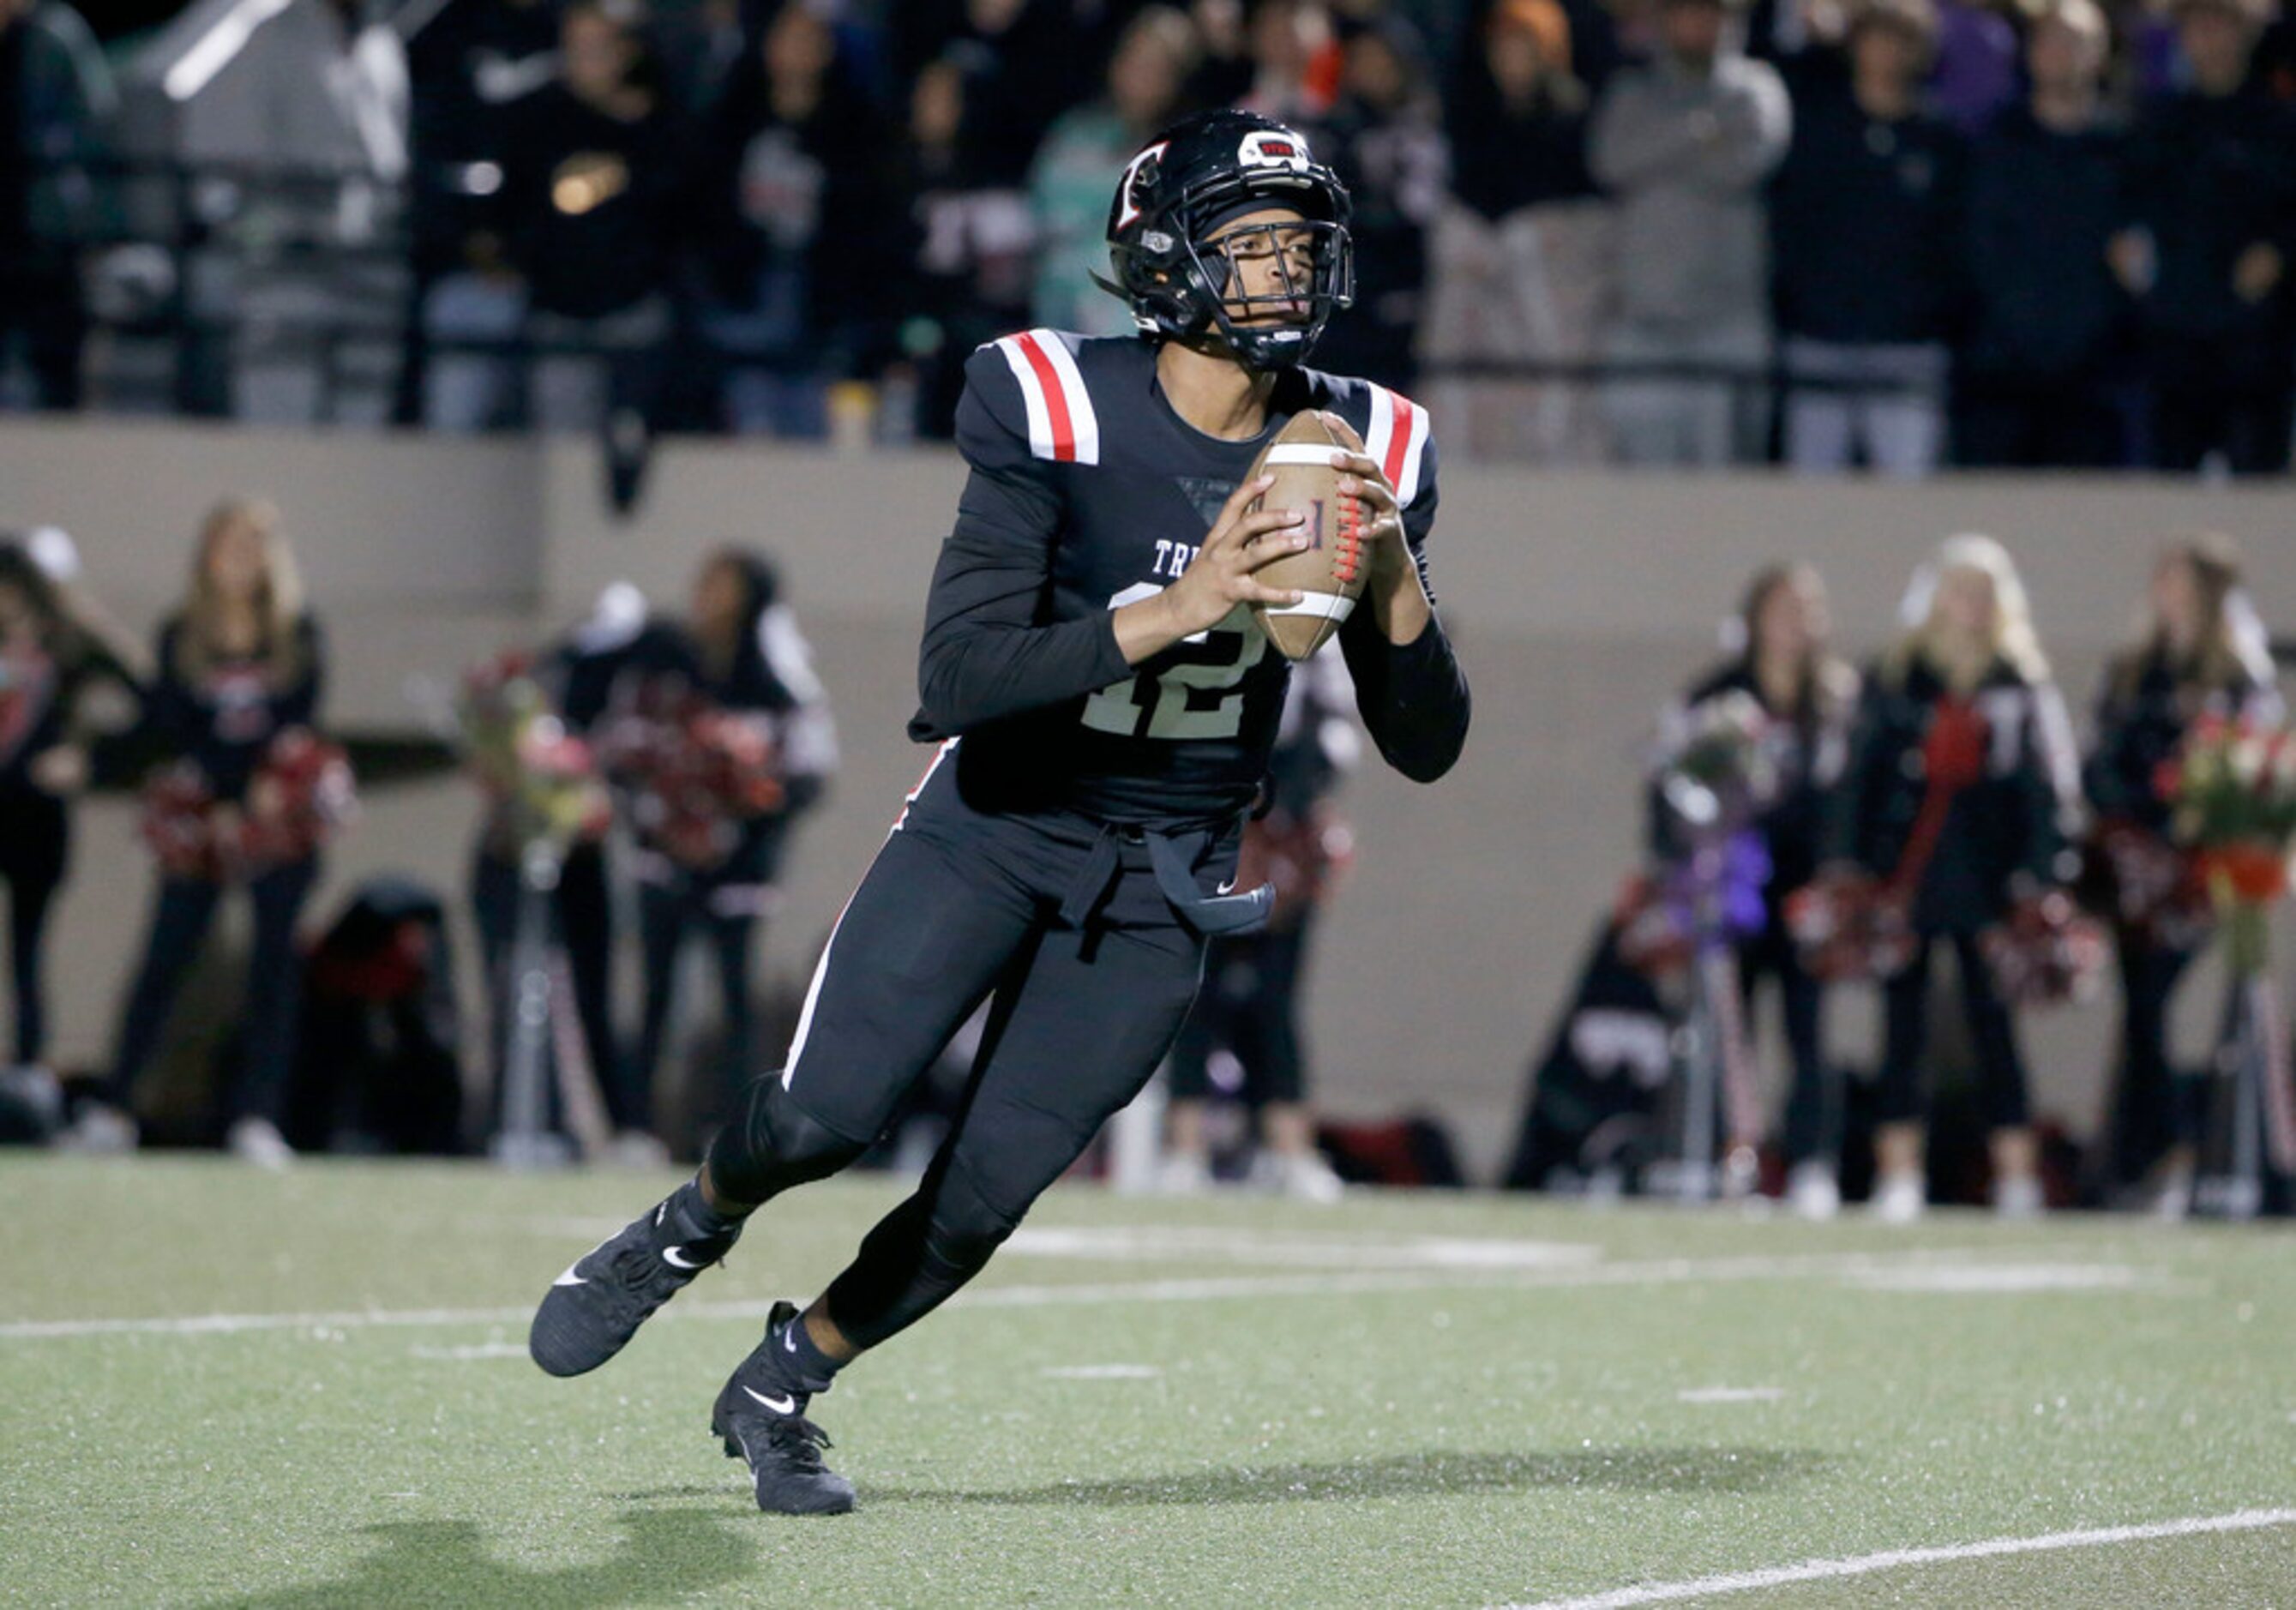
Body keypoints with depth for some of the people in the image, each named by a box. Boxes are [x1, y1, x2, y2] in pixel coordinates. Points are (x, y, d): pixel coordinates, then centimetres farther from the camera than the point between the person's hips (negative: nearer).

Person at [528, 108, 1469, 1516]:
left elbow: (1427, 749, -5)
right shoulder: (1055, 413, -18)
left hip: (1163, 878, 3)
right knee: (824, 1119, -16)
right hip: (995, 824, -3)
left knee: (987, 1194, -4)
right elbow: (956, 676, -26)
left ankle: (782, 1387, 23)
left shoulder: (1363, 454, -6)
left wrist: (1397, 582, -23)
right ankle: (692, 1230, 20)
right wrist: (1171, 614, -36)